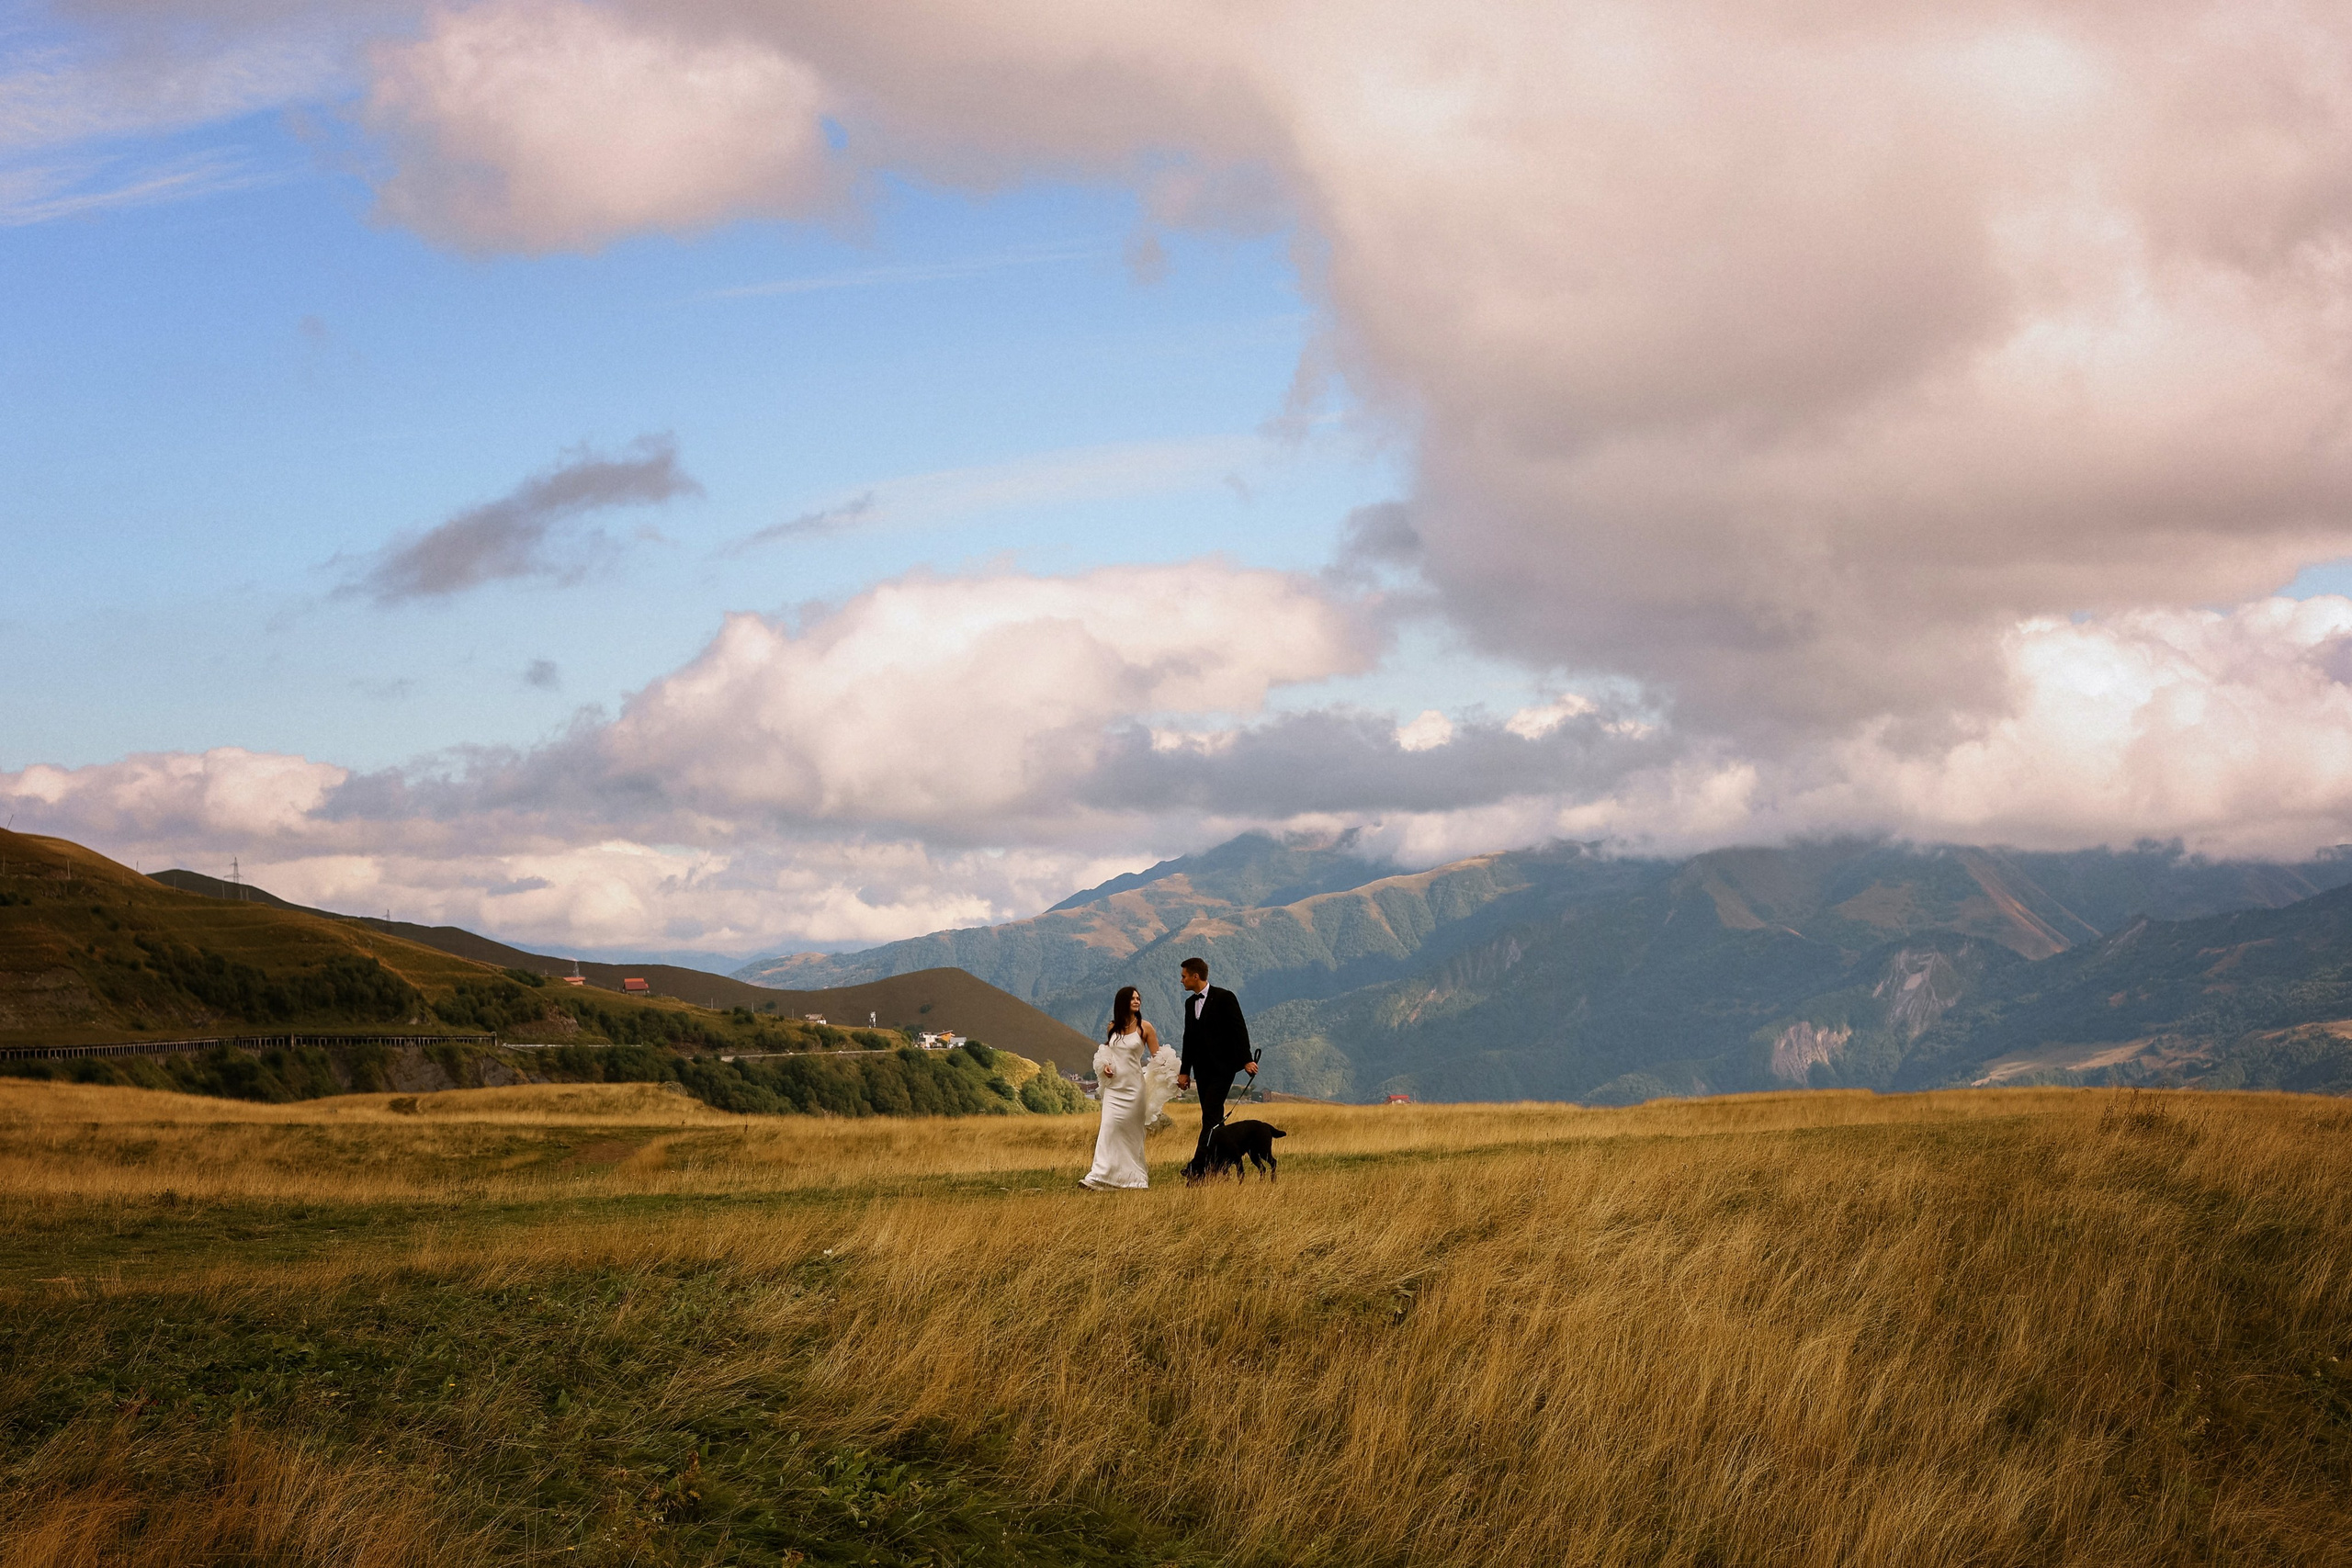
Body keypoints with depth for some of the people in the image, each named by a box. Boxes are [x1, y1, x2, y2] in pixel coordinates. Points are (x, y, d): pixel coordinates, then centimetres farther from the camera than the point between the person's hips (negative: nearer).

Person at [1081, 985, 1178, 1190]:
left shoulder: (1144, 1028, -2)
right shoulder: (1113, 1027, 9)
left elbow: (1157, 1059, -1)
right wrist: (1105, 1065, 2)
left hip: (1133, 1087, -3)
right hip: (1114, 1086, 3)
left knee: (1130, 1131, 0)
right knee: (1109, 1127, -7)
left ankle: (1131, 1176, 9)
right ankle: (1102, 1175, -10)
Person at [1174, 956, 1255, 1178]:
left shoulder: (1224, 997, -9)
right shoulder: (1190, 1003, 13)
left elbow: (1239, 1029, -11)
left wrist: (1247, 1060, -18)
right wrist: (1184, 1070, 16)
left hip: (1223, 1066, -7)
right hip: (1203, 1069, 7)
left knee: (1211, 1116, -14)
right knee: (1214, 1118, 8)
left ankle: (1198, 1164, -20)